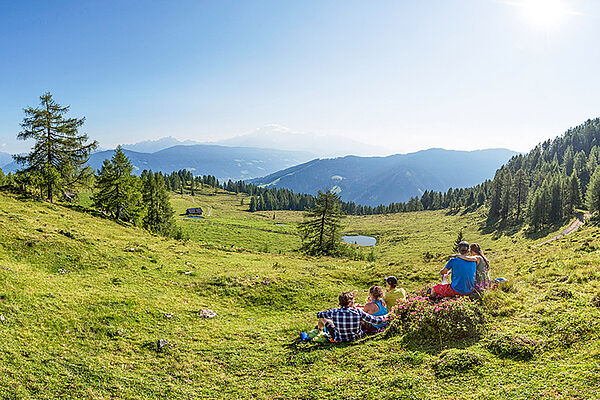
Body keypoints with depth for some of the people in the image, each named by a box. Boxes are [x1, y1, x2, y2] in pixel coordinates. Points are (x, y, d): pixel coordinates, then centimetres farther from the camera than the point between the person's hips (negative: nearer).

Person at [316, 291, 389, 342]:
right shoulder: (358, 312, -25)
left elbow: (319, 314, -5)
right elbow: (373, 320, -16)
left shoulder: (334, 312, -22)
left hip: (339, 339, 0)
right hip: (356, 337, 1)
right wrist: (384, 317, 3)